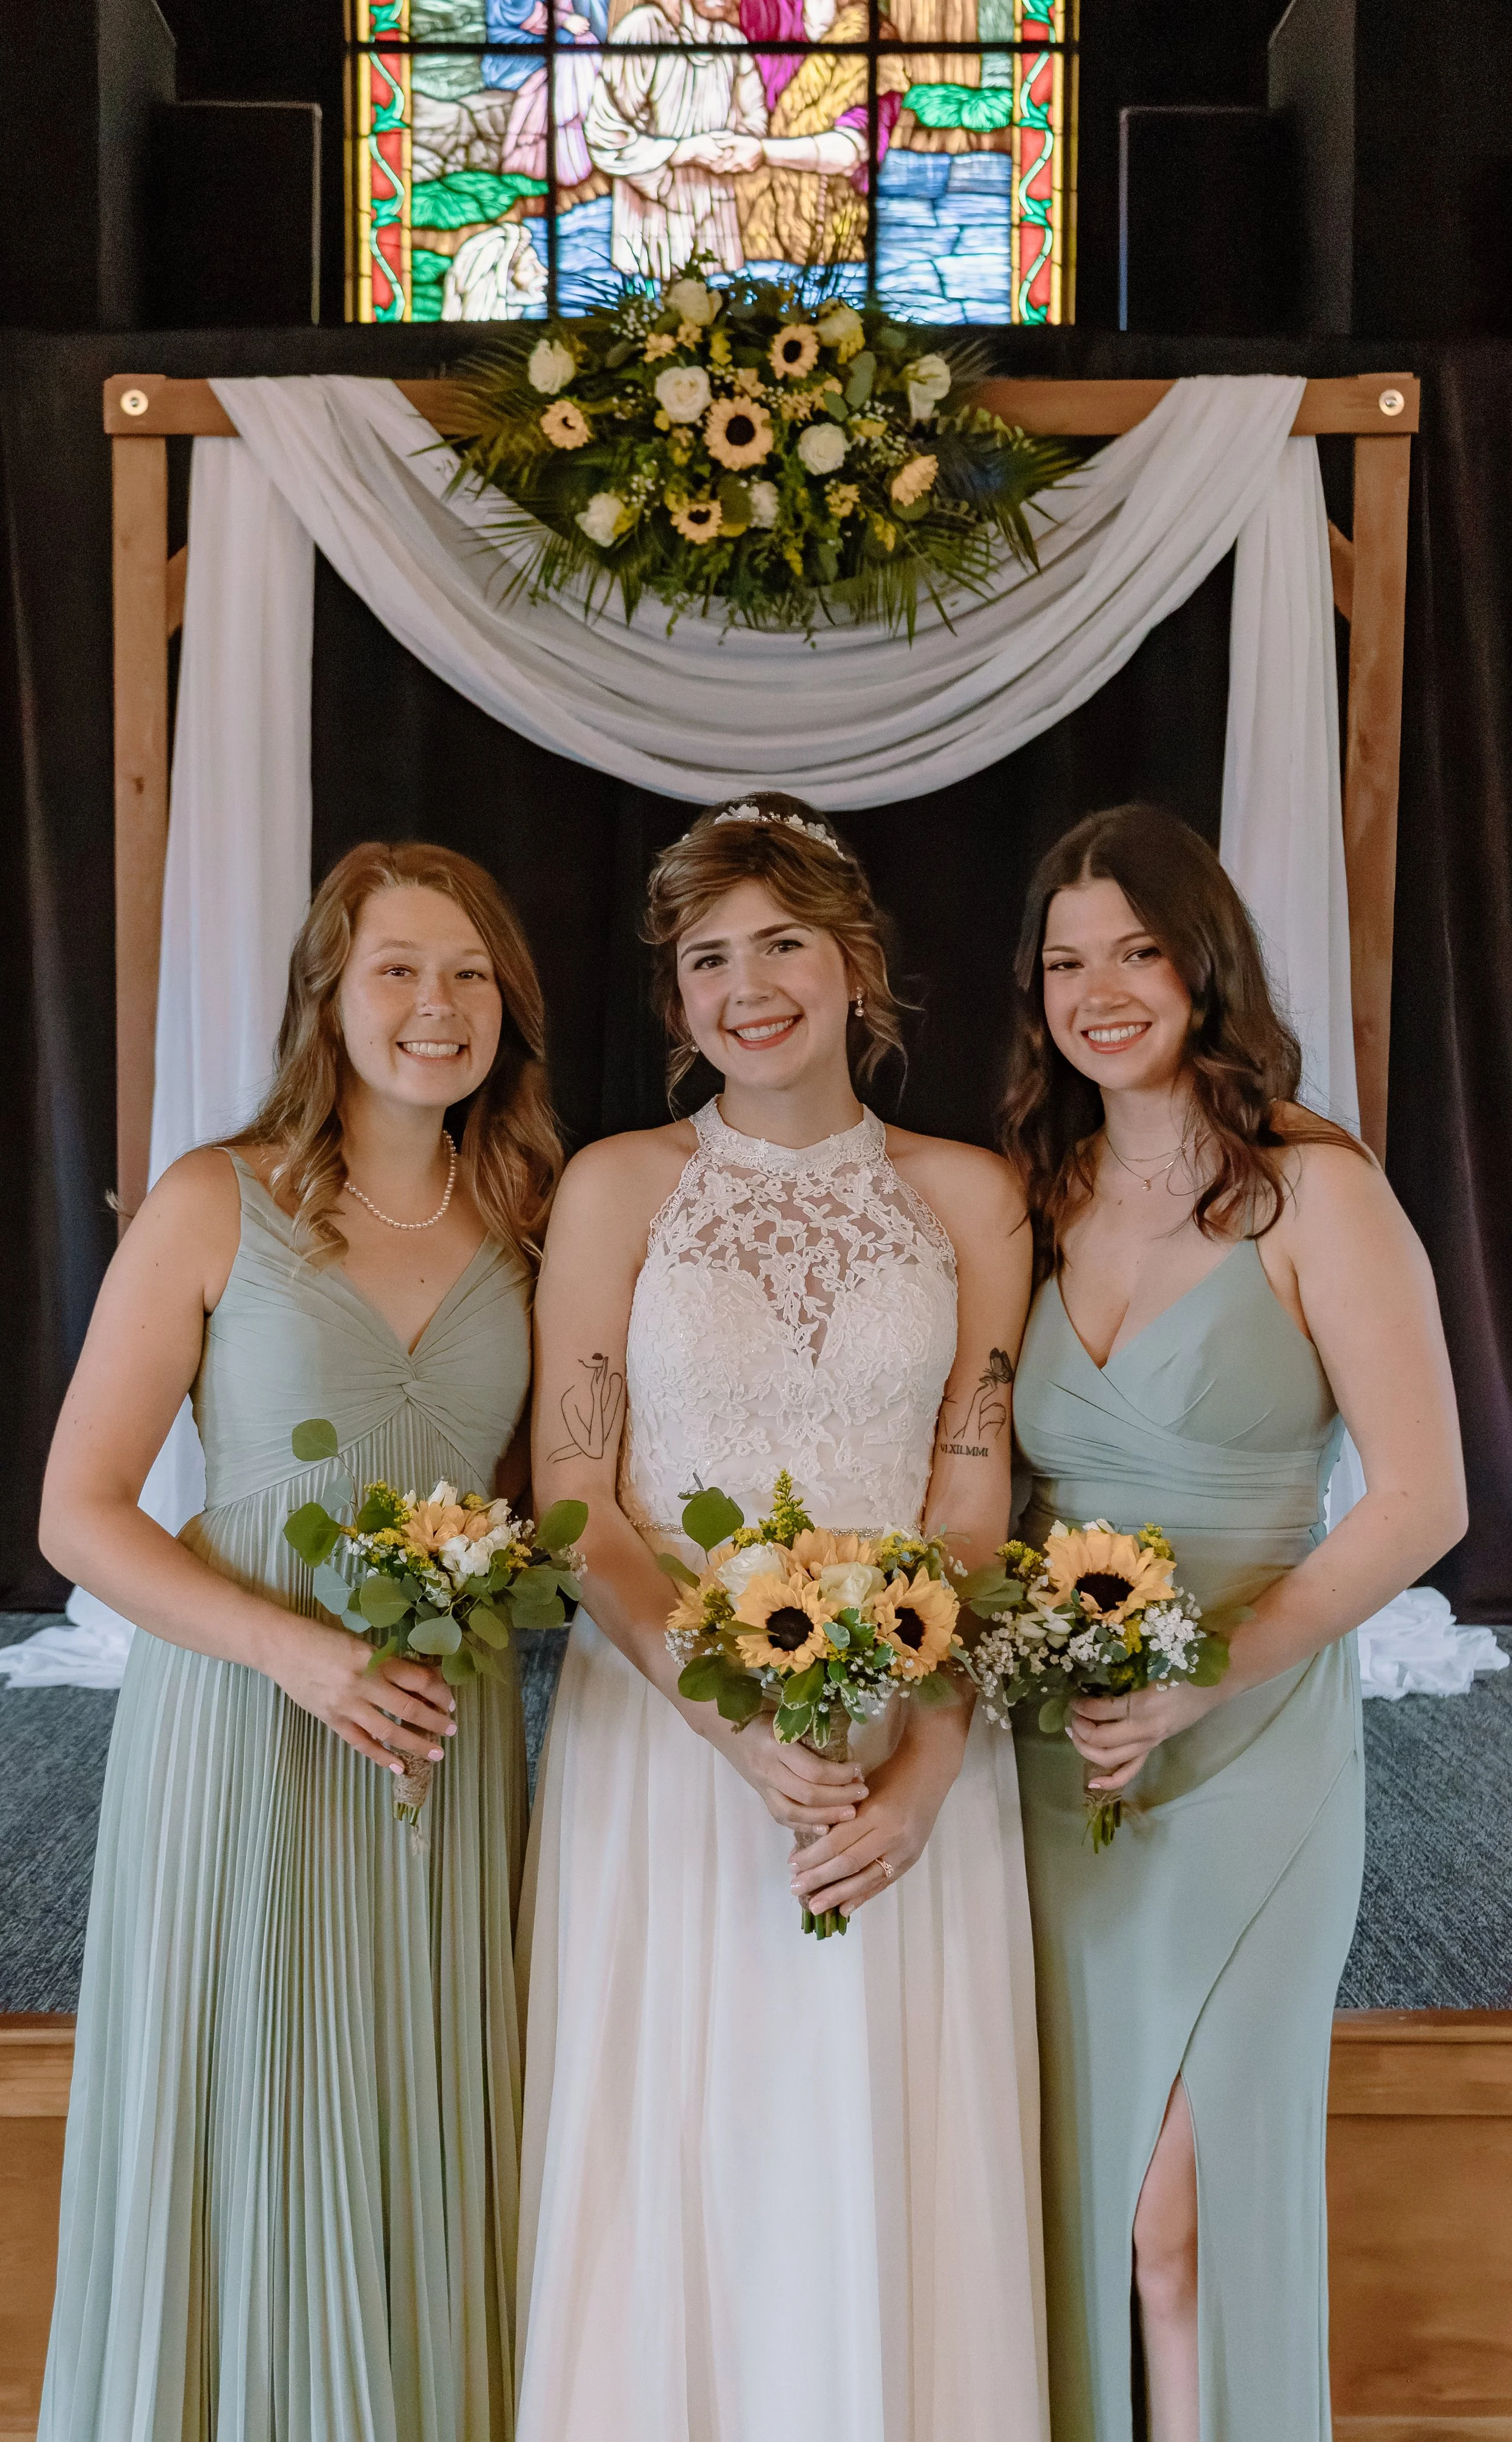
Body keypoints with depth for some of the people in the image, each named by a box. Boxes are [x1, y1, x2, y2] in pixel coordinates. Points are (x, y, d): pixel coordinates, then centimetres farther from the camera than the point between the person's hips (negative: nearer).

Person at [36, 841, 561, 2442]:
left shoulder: (526, 1220, 6)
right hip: (241, 1725, -3)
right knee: (247, 2135, 8)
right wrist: (295, 1648, -18)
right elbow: (78, 1514, -7)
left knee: (426, 2137, 12)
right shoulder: (216, 1205, -6)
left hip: (454, 1740, 3)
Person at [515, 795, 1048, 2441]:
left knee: (891, 2168, 9)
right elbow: (572, 1506, -3)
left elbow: (975, 1511, 1)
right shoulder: (616, 1187, 0)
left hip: (913, 1754, 1)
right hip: (663, 1734, -1)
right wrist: (737, 1720, -16)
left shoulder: (966, 1196, 4)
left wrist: (927, 1763, -13)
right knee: (672, 2161, 8)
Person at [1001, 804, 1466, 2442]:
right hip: (1054, 1756, 4)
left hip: (1246, 1752, -4)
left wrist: (1202, 1676, -18)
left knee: (1190, 2200, 5)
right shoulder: (1040, 1196, 7)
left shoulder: (1314, 1189, -8)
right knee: (1075, 2173, 13)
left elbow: (1421, 1504, -12)